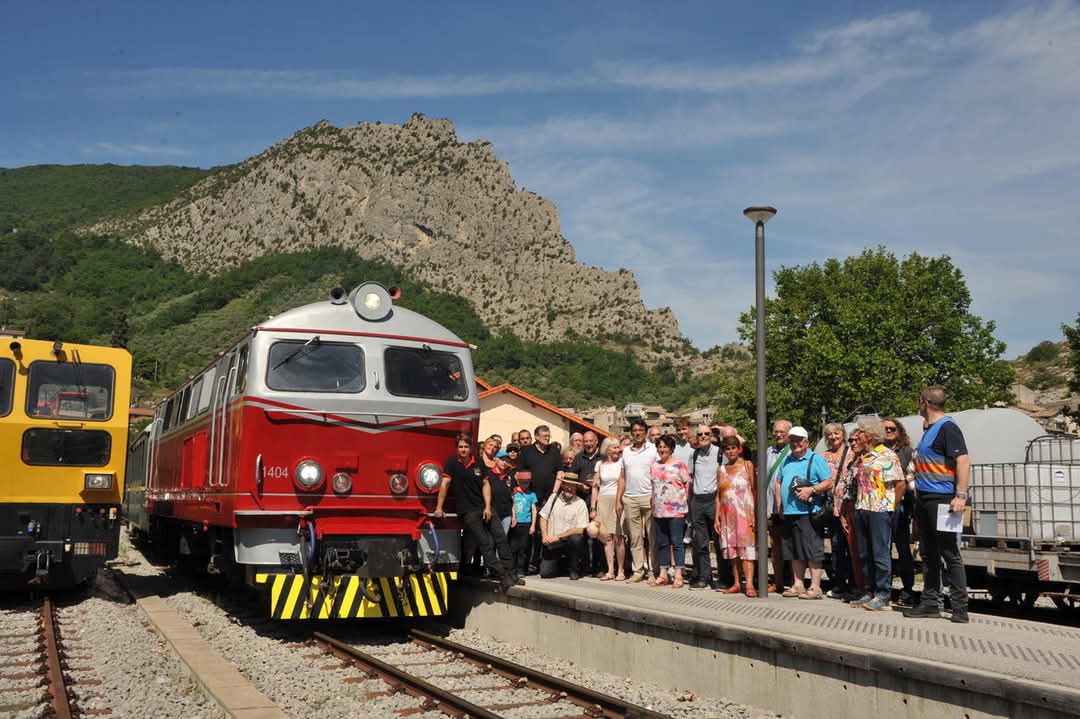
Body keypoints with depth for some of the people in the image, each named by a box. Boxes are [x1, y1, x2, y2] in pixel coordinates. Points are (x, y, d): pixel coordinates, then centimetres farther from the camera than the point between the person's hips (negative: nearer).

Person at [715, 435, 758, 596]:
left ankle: (749, 584, -14)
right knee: (731, 548, 5)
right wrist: (717, 517, 6)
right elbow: (718, 495, 12)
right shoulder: (722, 469, 12)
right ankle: (737, 583, 10)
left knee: (746, 547, -10)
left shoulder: (747, 465, 1)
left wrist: (755, 515, -12)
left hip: (744, 513, -4)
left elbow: (755, 491, -4)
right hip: (727, 515, 4)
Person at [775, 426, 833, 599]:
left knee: (812, 551, -6)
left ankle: (815, 588, -3)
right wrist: (779, 504, 14)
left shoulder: (816, 459, -2)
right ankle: (797, 585, 18)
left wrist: (811, 490, -20)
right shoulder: (786, 461, 18)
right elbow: (778, 482, 25)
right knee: (794, 552, 11)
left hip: (808, 513, -7)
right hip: (788, 513, 7)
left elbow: (829, 482, -8)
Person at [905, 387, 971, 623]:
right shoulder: (929, 429, 17)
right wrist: (917, 489, 18)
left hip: (942, 500, -10)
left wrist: (960, 495, -26)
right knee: (929, 554, 13)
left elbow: (963, 461, -19)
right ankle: (929, 603, 19)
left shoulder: (947, 427, -11)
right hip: (925, 499, 10)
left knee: (950, 554, -7)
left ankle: (960, 608, -3)